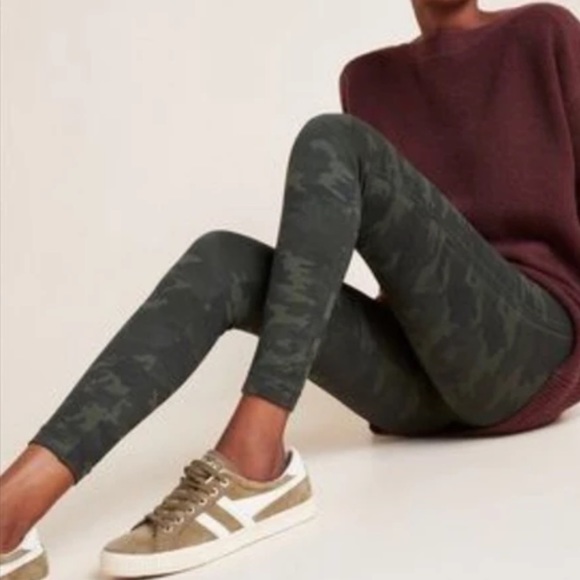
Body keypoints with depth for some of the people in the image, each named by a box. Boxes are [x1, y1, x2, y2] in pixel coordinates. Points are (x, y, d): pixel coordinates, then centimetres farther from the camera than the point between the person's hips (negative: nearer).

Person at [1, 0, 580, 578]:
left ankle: (254, 459, -38)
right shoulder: (370, 78, 18)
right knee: (225, 260, -20)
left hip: (531, 348, -4)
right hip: (420, 384, 4)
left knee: (332, 142, -21)